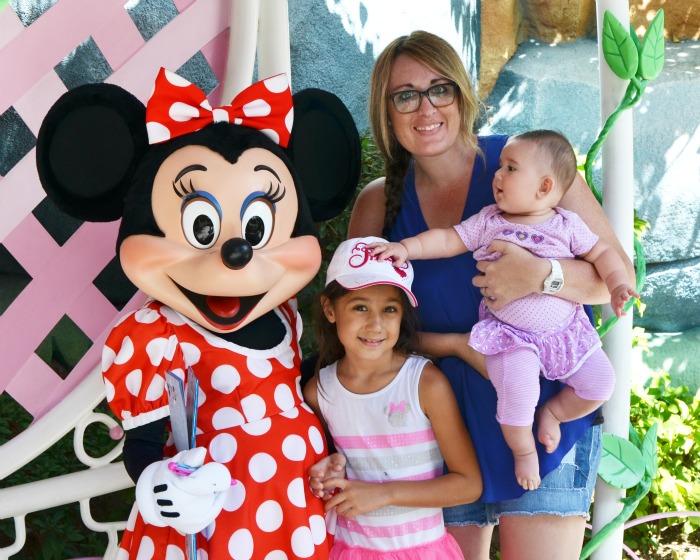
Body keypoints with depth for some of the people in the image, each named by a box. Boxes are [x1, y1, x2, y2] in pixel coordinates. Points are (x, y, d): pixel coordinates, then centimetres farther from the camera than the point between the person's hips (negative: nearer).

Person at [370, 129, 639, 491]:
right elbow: (448, 240, 1)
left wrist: (617, 286, -11)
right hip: (511, 336, -2)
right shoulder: (488, 222, 1)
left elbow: (602, 254, 5)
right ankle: (523, 450, 4)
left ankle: (552, 412, 20)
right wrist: (406, 247, -11)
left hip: (565, 331, 2)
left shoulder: (568, 225, 1)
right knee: (516, 388, -25)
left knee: (601, 382, -8)